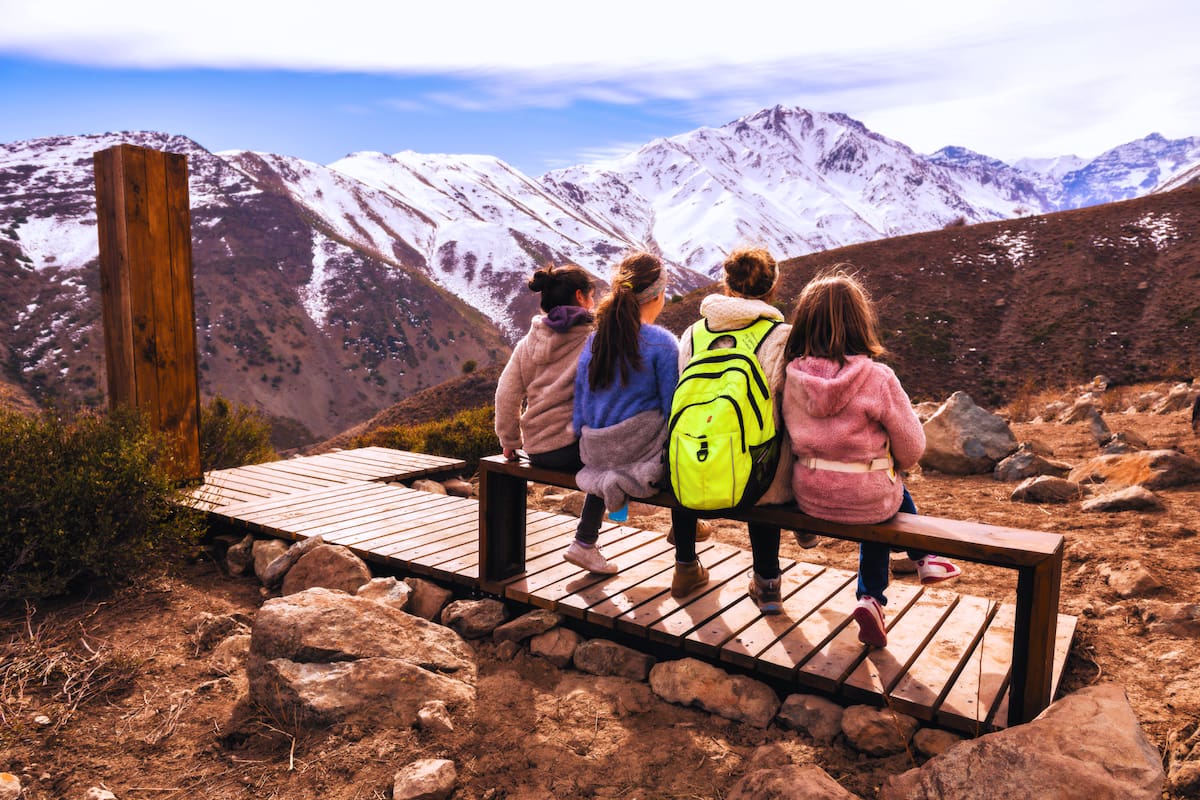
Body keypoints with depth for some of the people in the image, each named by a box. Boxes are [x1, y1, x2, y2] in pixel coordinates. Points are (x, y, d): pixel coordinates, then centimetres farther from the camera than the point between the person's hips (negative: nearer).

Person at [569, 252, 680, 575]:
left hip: (596, 451, 6)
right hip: (640, 446, -6)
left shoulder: (594, 339, 6)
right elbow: (673, 408, -9)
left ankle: (584, 544, 24)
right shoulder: (660, 342, -10)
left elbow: (581, 402, 10)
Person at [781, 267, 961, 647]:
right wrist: (891, 463, 14)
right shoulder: (877, 378, -18)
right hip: (866, 498, -3)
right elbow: (912, 448, -8)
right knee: (891, 492, 32)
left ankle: (872, 599, 26)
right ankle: (926, 558, 46)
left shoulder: (791, 377, -9)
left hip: (808, 497, 3)